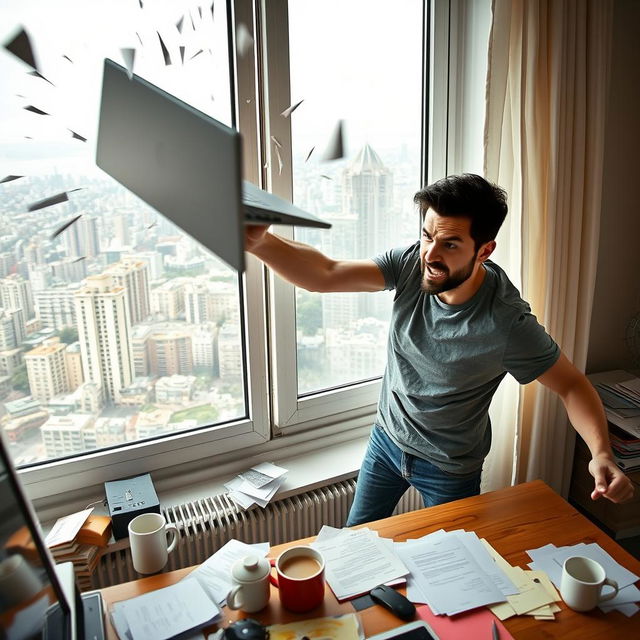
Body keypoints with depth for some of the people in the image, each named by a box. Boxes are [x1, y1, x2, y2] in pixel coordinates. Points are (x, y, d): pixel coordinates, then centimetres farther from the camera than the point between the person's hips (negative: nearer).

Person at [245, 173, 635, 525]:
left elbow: (571, 385, -18)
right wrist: (259, 242, -43)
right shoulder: (412, 264, -21)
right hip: (387, 438, 4)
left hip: (450, 468, -4)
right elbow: (325, 275, -27)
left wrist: (601, 453, -35)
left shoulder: (508, 324, -31)